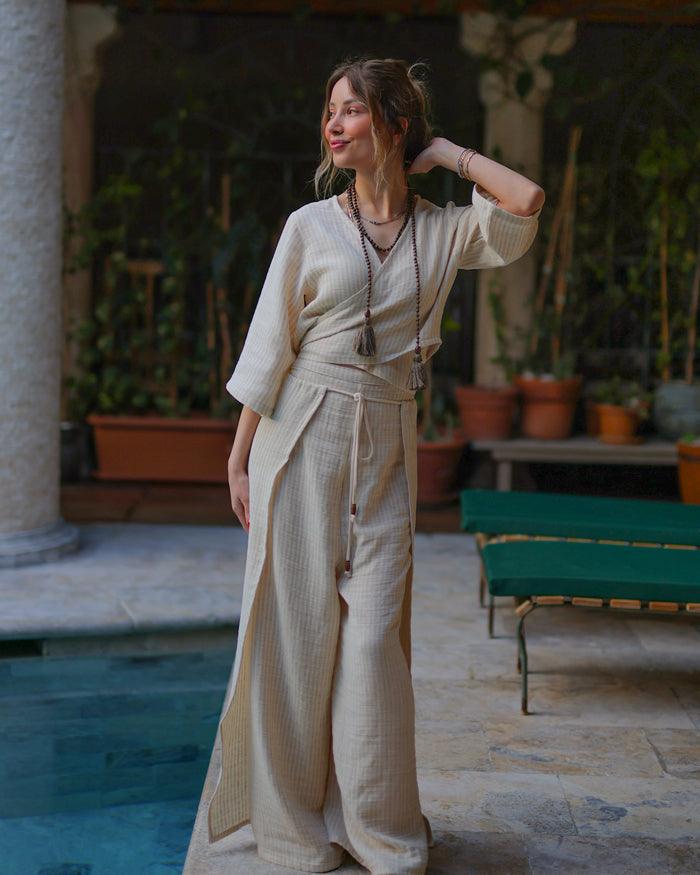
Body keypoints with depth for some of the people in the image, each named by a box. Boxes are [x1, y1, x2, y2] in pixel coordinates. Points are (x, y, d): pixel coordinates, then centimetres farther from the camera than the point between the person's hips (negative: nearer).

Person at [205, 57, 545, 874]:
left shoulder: (443, 231, 6)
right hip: (303, 436, -1)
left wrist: (443, 151, 1)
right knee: (299, 622, 3)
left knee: (374, 630, 1)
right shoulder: (310, 225, 2)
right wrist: (240, 457, 1)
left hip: (387, 444, 1)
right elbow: (268, 346, 3)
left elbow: (527, 201, -12)